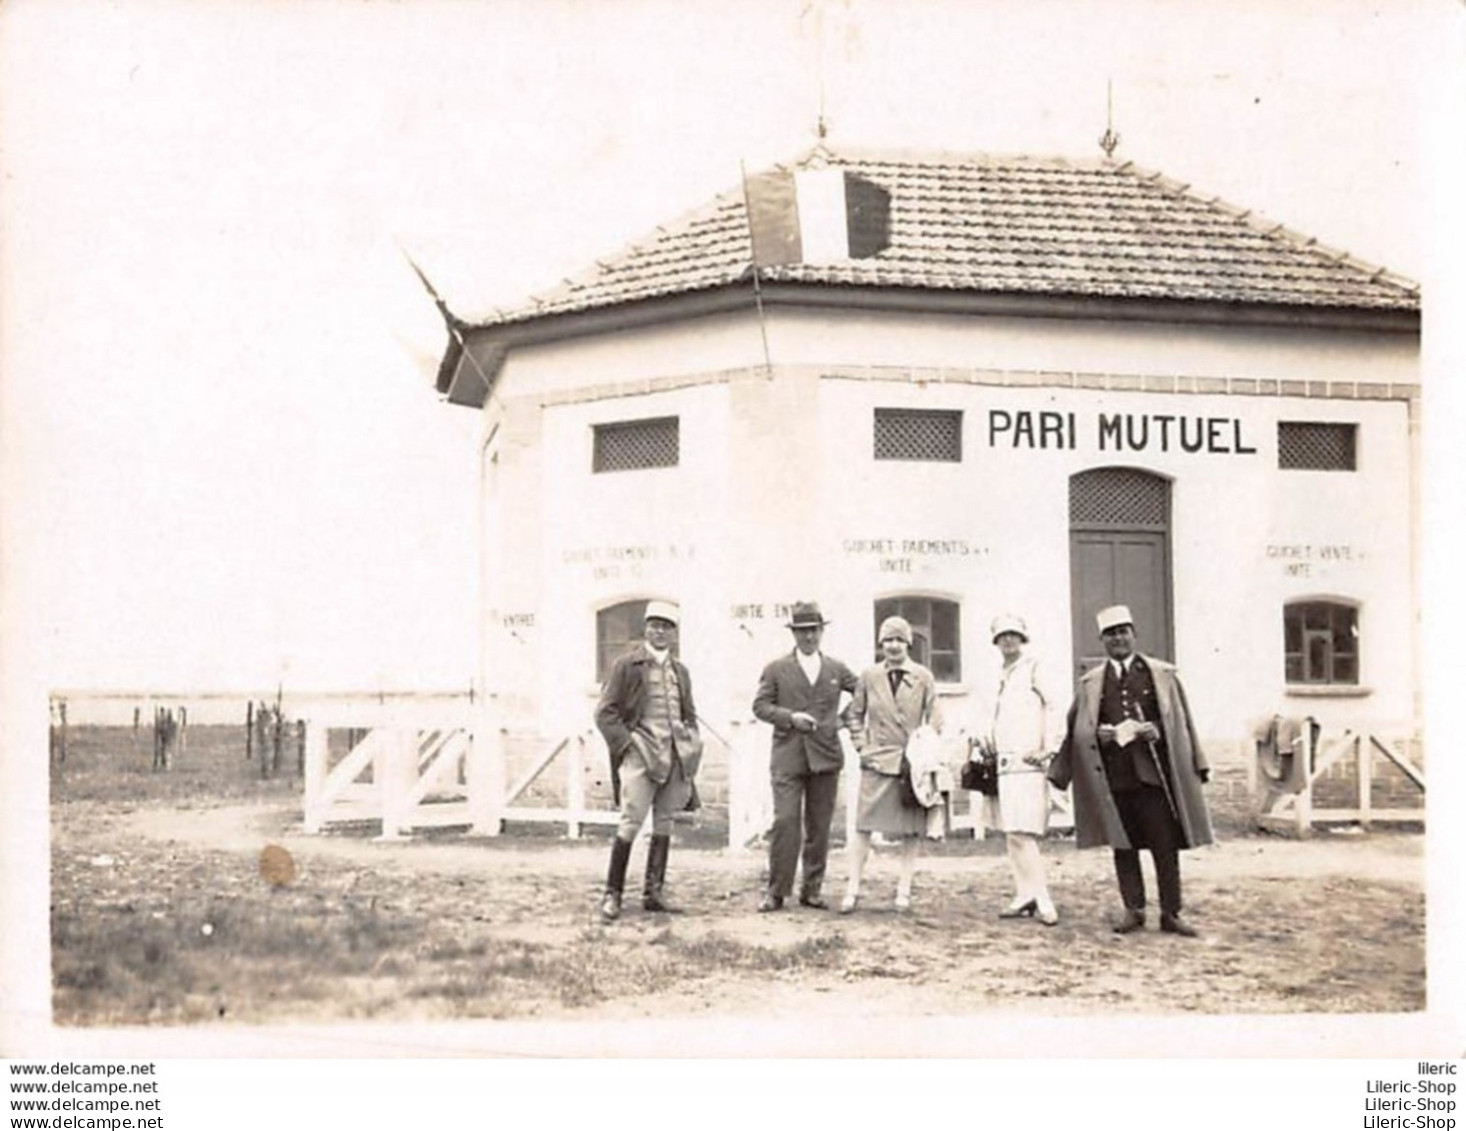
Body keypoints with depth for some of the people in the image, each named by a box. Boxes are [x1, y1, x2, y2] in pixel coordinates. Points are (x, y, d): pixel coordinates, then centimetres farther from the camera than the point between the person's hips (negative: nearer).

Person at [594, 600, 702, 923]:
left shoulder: (680, 670, 15)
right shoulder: (627, 664, -2)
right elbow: (605, 712, -3)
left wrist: (691, 748, 9)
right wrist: (627, 744, -11)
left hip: (675, 756, 6)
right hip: (640, 754, -6)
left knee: (664, 824, 8)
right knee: (631, 823, -10)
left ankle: (653, 893, 15)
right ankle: (612, 894, -4)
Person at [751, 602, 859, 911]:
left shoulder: (837, 670, 12)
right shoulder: (776, 670, 6)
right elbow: (760, 706, 1)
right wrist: (789, 717, -13)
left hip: (825, 757, 3)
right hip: (788, 757, -2)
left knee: (819, 827, 5)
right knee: (785, 822, -11)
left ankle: (812, 890, 12)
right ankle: (777, 891, -5)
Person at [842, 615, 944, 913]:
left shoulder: (924, 678, 3)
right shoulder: (868, 677, 5)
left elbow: (934, 720, 5)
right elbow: (855, 714, 15)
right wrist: (862, 746, 4)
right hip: (877, 762, 0)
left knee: (912, 830, 2)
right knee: (864, 827, -3)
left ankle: (903, 891, 9)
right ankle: (853, 890, 1)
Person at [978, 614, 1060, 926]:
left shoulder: (1033, 669, -3)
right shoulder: (1002, 677, 19)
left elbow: (1051, 709, -9)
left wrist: (1048, 750, -14)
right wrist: (988, 740, 10)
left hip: (1027, 763, -8)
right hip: (1005, 763, 8)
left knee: (1021, 833, -14)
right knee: (1012, 834, 8)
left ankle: (1042, 902, -11)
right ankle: (1025, 897, 13)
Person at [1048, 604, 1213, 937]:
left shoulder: (1162, 675, 7)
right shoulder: (1091, 683, 11)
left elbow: (1179, 722, 7)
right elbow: (1078, 729, 11)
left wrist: (1155, 732, -11)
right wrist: (1100, 734, -7)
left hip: (1153, 772, -2)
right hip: (1112, 774, 2)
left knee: (1165, 845, -1)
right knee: (1123, 844, 6)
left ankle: (1170, 913, 7)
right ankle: (1133, 910, 15)